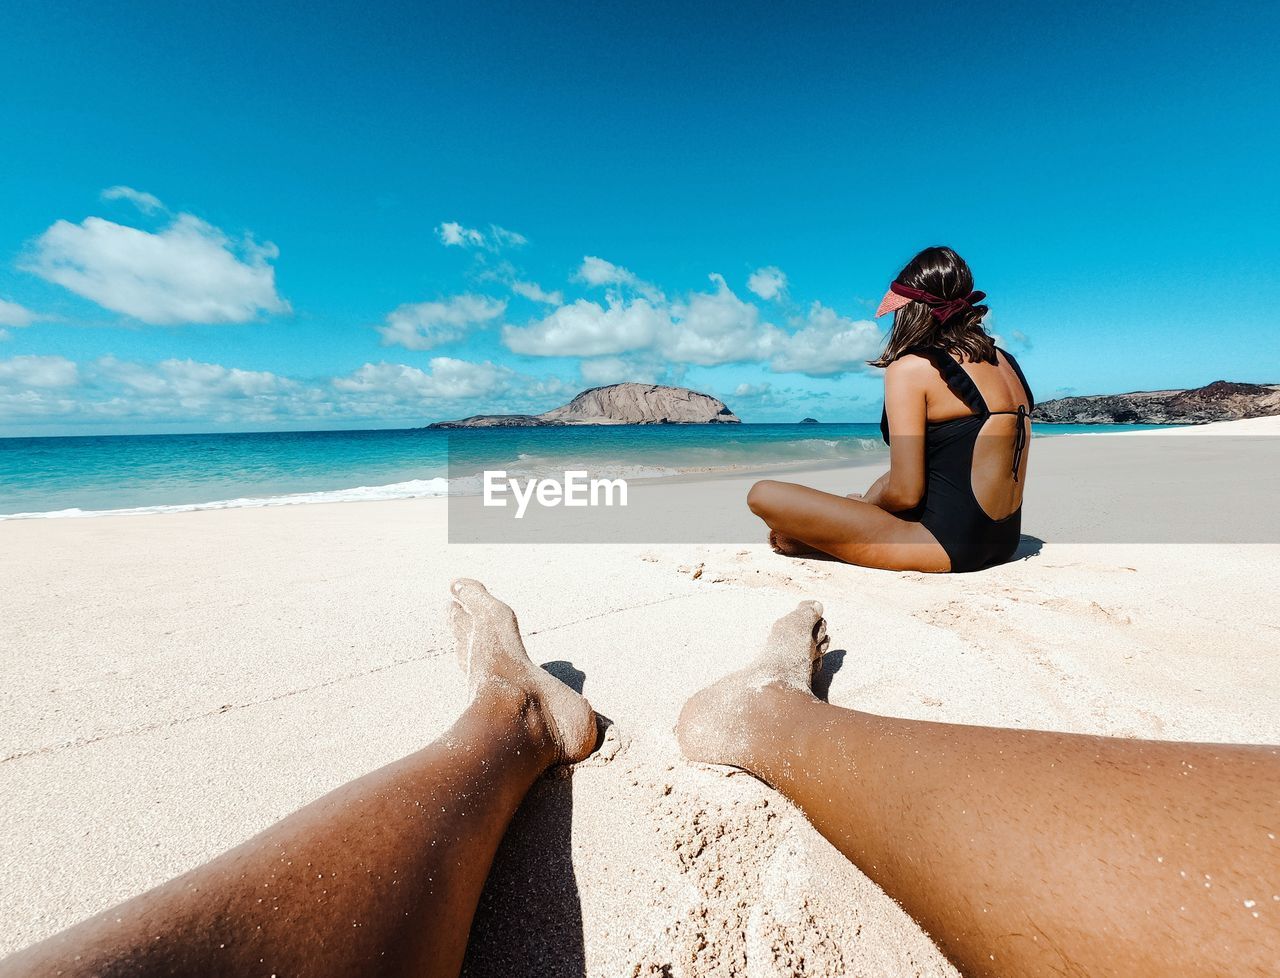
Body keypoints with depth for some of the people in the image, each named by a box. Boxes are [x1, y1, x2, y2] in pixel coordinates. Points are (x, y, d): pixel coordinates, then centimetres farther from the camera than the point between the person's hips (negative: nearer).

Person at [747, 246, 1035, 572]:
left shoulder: (910, 367, -13)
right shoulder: (1005, 361, 10)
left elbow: (905, 493, -18)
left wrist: (865, 504, 4)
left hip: (947, 545, -9)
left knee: (764, 495, -14)